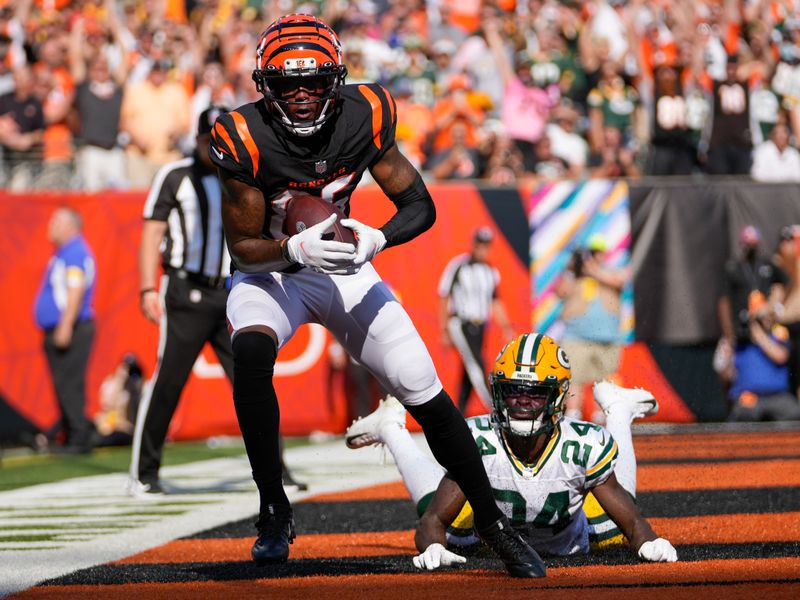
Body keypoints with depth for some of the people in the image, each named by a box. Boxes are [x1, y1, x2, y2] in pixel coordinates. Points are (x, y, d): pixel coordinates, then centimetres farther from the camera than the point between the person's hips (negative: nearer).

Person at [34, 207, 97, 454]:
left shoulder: (76, 253, -12)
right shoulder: (63, 253, 20)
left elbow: (76, 290, -21)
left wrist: (65, 327, -26)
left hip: (71, 330, -10)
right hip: (58, 331, 10)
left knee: (69, 385, -13)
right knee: (63, 386, 9)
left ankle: (79, 439, -14)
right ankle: (71, 438, 10)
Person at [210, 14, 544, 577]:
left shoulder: (362, 118, -17)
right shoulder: (246, 139, -24)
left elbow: (420, 205, -11)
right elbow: (243, 247, -18)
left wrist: (376, 238, -31)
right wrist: (297, 248, -38)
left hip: (344, 268, 2)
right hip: (269, 270, -2)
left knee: (424, 391, -6)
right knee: (251, 351, -34)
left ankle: (492, 520, 10)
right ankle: (274, 510, -20)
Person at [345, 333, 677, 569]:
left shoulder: (583, 447, -41)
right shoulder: (478, 442, -40)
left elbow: (629, 518, -31)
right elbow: (434, 519, -35)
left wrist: (648, 543, -54)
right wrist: (433, 548, -58)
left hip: (565, 537, 0)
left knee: (609, 531, 33)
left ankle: (617, 411, 49)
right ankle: (391, 428, 50)